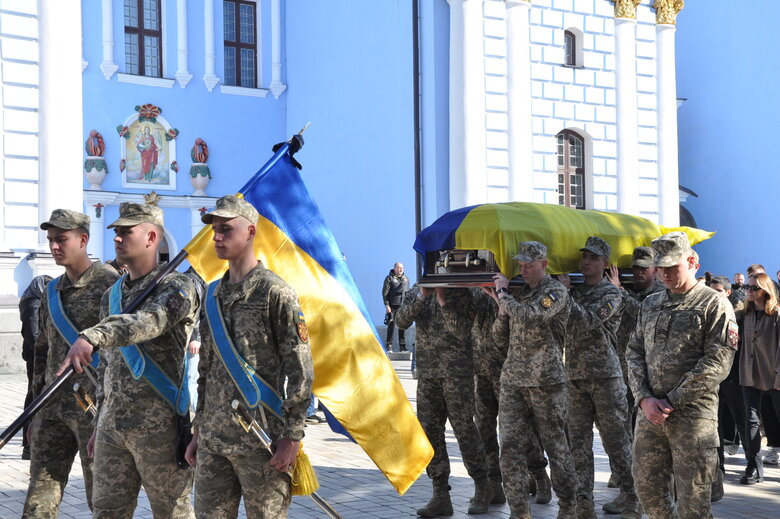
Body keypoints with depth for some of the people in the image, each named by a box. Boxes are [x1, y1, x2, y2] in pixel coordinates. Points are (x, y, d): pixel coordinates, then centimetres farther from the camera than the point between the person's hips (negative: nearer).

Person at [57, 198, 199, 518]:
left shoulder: (175, 287, -8)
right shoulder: (112, 295, 16)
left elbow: (150, 321, -31)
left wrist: (91, 337, -46)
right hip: (112, 425, 7)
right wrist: (100, 421, 20)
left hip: (158, 428, -7)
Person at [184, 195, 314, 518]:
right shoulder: (214, 295, 15)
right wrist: (198, 430, 18)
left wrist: (291, 437, -14)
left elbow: (300, 370, -10)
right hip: (213, 440, 6)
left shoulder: (274, 292, -7)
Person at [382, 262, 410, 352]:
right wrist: (387, 305, -12)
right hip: (393, 306, -4)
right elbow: (385, 293, -4)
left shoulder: (406, 278, 15)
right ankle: (389, 345, 3)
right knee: (391, 325, -4)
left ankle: (402, 346, 8)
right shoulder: (389, 278, -1)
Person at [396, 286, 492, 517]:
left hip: (457, 370, -4)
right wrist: (422, 296, -18)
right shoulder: (416, 292, 10)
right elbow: (401, 320, -6)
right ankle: (440, 496, 9)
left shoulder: (461, 292, -1)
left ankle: (482, 488, 13)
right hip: (427, 371, 4)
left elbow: (462, 331, -13)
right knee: (429, 432, 3)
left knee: (464, 429, -3)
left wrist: (443, 301, -19)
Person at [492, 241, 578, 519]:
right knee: (511, 447, -1)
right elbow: (500, 336, 18)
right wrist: (502, 311, -1)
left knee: (557, 448, 4)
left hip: (546, 382, -6)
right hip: (512, 381, 6)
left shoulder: (556, 292, -5)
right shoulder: (520, 293, 16)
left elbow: (530, 317, -23)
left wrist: (503, 293, -11)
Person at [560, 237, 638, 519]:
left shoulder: (611, 293, -2)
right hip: (575, 377, 5)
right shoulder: (575, 289, 16)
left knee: (616, 439, 0)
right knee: (579, 441, 2)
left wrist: (566, 294, -12)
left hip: (605, 376, -5)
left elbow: (588, 321, -16)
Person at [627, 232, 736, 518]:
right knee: (648, 489, 11)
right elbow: (634, 353, 12)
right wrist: (645, 398, -5)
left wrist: (671, 401, -13)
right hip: (649, 413, 6)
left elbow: (717, 364, -11)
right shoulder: (650, 304, 14)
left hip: (693, 415, -5)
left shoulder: (714, 305, -3)